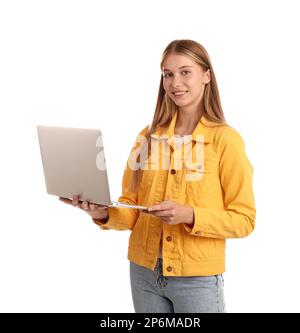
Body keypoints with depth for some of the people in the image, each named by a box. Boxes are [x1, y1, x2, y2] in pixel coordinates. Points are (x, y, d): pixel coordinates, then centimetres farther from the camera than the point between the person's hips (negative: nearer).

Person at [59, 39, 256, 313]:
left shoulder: (225, 139, -8)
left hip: (197, 277, -4)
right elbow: (132, 209, 7)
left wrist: (189, 215, -22)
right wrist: (105, 214, -13)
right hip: (144, 270, 4)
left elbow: (244, 219, -9)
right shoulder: (148, 136, 5)